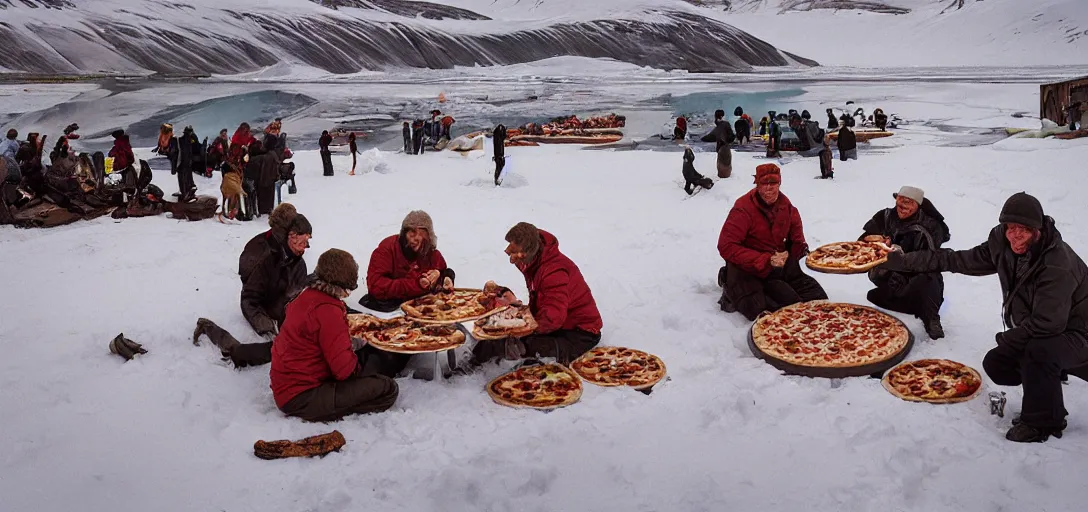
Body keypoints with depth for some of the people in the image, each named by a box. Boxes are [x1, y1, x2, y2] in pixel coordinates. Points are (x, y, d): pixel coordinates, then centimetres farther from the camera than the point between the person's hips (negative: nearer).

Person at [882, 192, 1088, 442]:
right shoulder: (1002, 246, -8)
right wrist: (903, 261, -6)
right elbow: (958, 260, -2)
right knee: (995, 364, 3)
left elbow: (1046, 323, -33)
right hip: (1033, 333, 8)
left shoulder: (1058, 265, -31)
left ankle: (1042, 422, -12)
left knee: (1039, 351, -35)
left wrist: (1007, 338, -16)